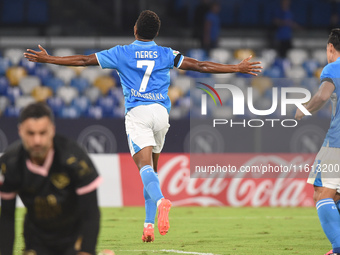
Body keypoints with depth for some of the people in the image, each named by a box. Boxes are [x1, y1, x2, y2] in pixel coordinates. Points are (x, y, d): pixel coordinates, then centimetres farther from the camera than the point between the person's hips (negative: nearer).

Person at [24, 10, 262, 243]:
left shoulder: (121, 53, 7)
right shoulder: (167, 55, 10)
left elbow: (83, 60, 10)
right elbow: (200, 66, 8)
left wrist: (47, 58, 20)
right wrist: (238, 68, 14)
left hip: (137, 113, -2)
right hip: (161, 112, 3)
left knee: (145, 167, -15)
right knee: (152, 168, 15)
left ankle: (160, 200, -47)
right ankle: (149, 225, 10)